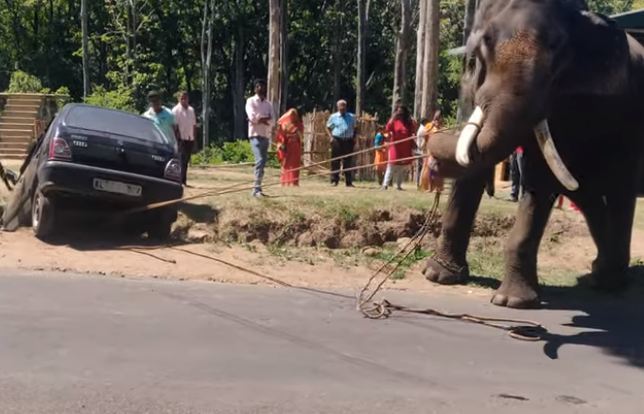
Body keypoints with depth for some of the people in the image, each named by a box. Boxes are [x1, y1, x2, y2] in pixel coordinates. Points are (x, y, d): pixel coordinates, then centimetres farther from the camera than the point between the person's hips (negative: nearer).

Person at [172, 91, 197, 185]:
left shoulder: (191, 110, 15)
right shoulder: (176, 110, -5)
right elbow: (175, 126, -11)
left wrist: (194, 138, 12)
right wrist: (177, 139, -17)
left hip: (190, 139, 6)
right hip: (181, 139, -6)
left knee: (186, 160, 9)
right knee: (182, 160, -12)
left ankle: (183, 181, 15)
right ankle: (181, 180, -14)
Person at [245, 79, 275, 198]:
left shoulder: (268, 104, 13)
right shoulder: (251, 101, 0)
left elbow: (272, 121, 1)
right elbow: (253, 118, -15)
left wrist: (260, 119, -13)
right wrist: (265, 119, -4)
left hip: (266, 136, 6)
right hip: (256, 135, -6)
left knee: (263, 162, 8)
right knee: (260, 160, -19)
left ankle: (257, 188, 16)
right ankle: (257, 188, -20)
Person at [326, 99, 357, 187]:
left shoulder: (351, 117, 13)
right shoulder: (333, 117, 7)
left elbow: (354, 128, 20)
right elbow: (328, 128, 12)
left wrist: (354, 138, 5)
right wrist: (331, 137, -3)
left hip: (348, 141, 2)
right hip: (337, 141, -2)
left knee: (348, 162, 3)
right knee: (335, 161, -2)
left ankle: (349, 182, 8)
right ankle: (334, 180, 5)